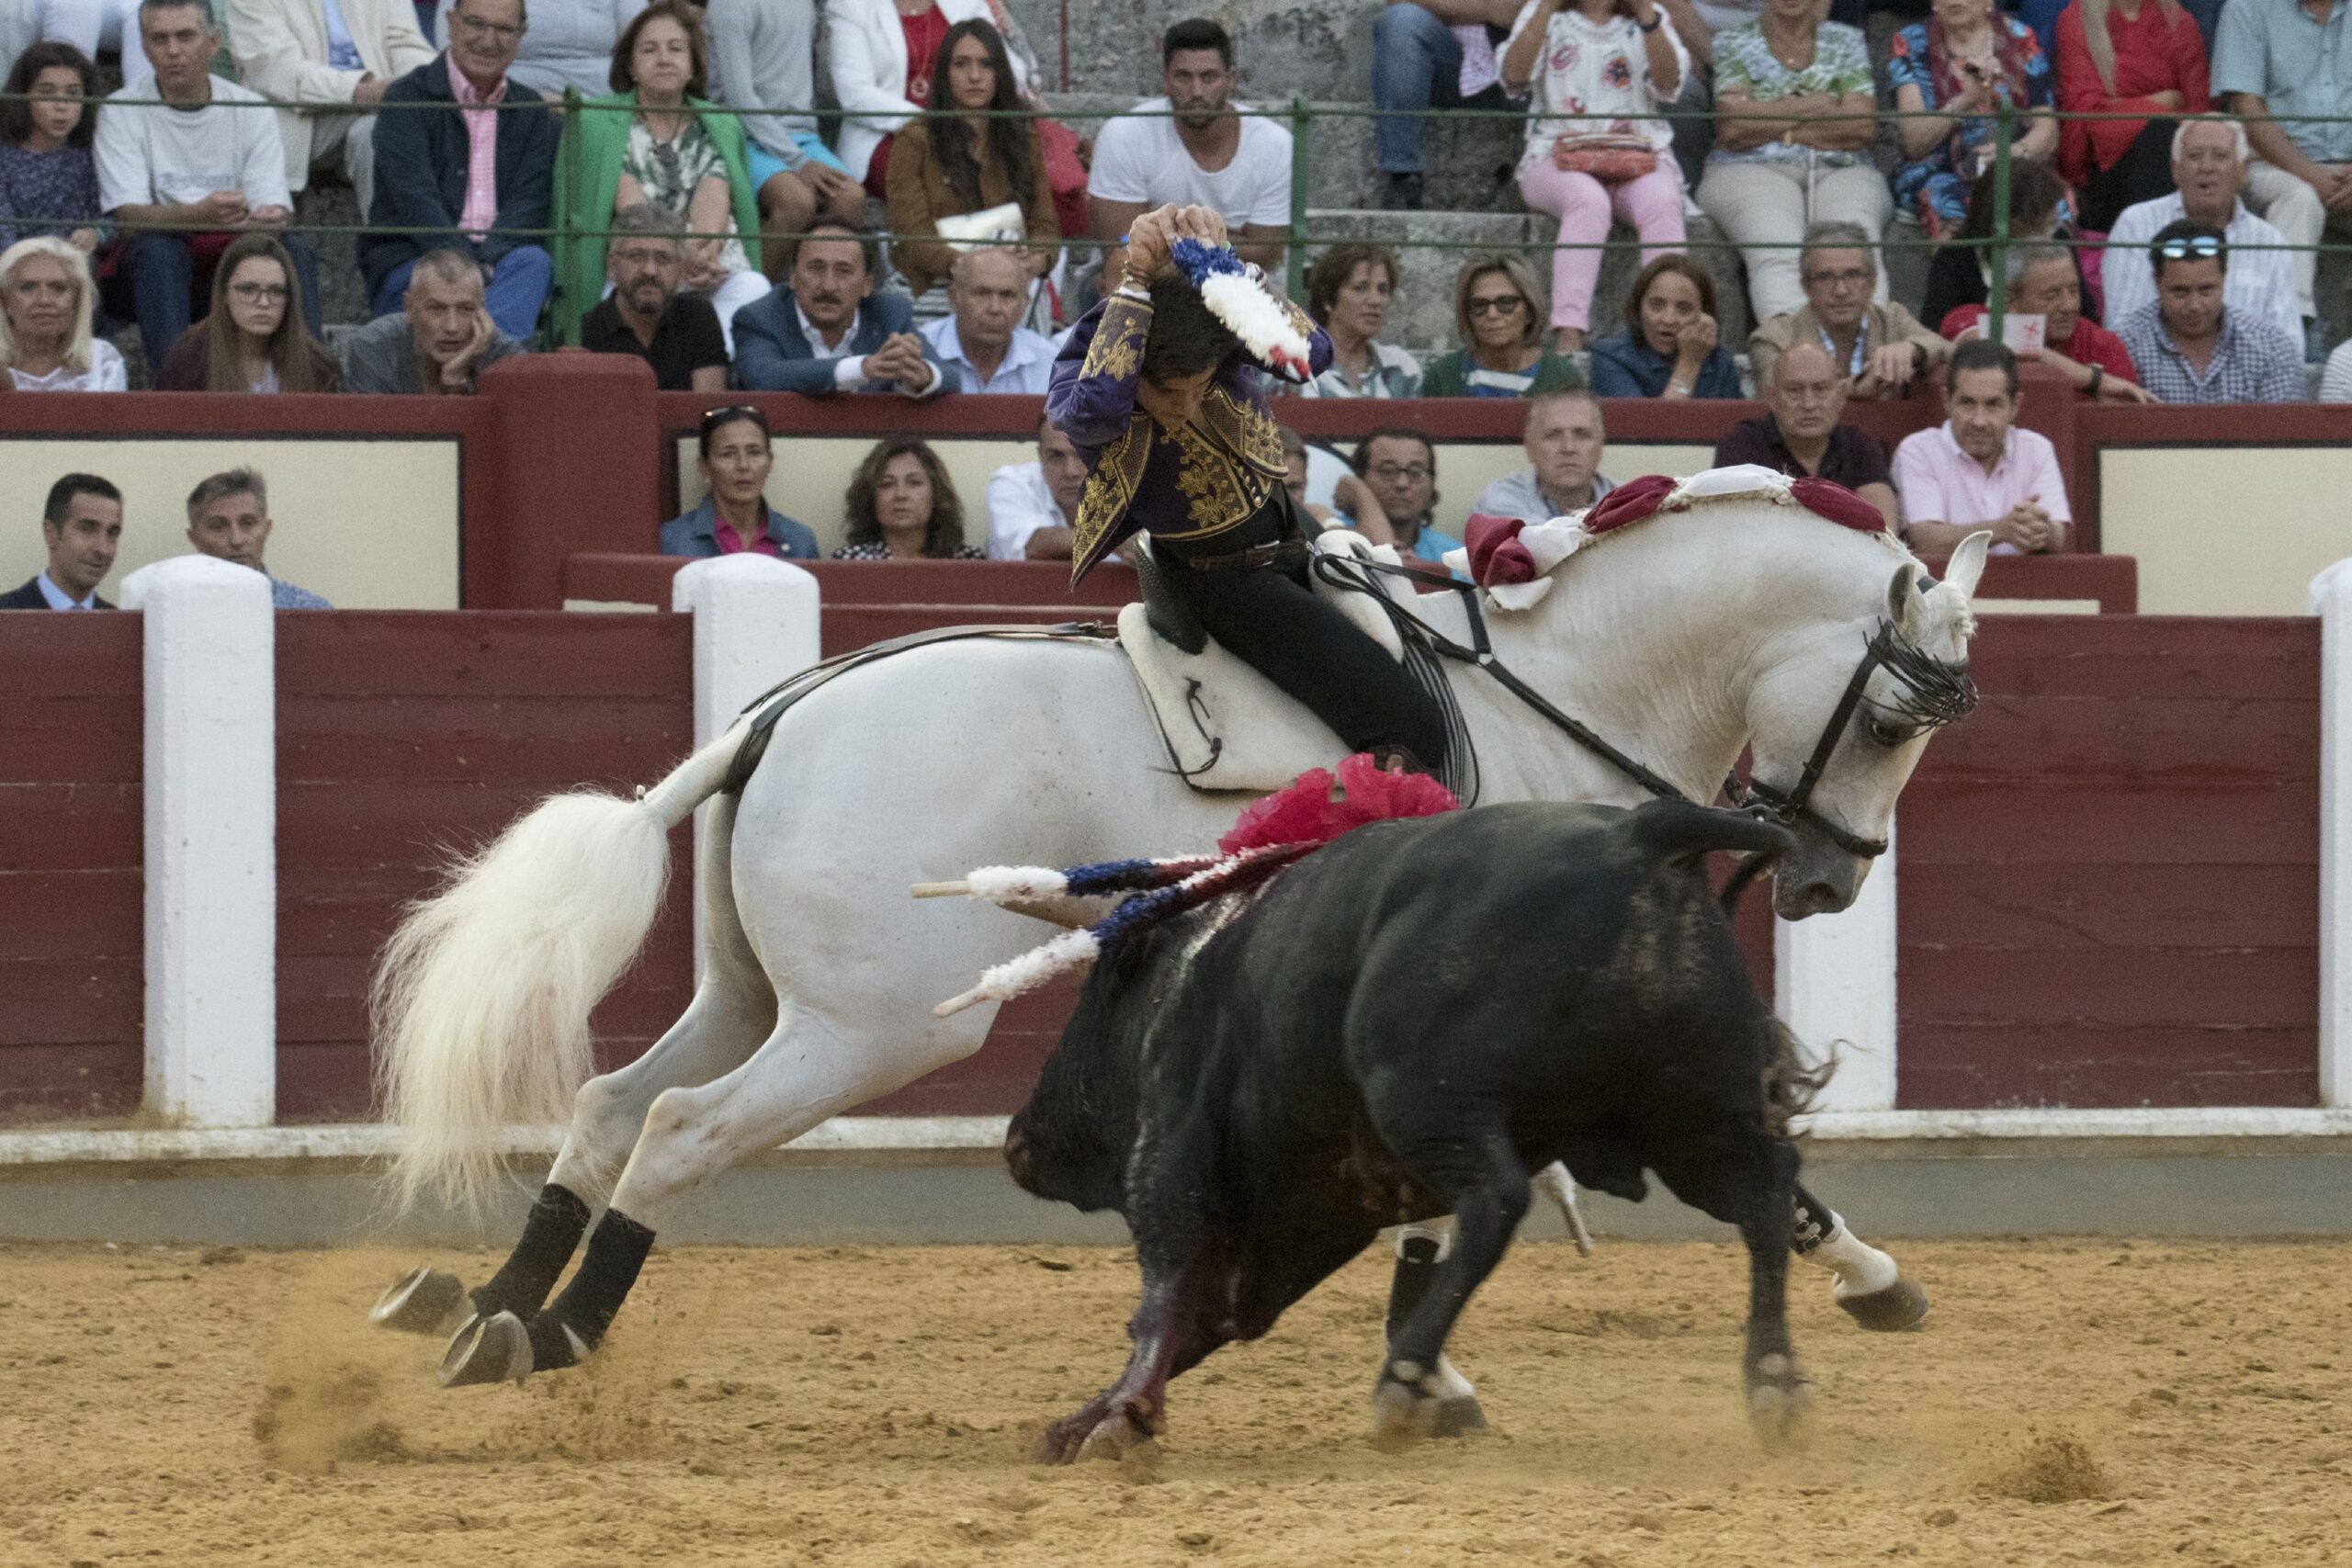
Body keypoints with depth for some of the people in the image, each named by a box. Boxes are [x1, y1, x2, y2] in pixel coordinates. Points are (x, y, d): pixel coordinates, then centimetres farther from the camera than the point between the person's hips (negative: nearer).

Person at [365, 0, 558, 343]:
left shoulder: (533, 114, 16)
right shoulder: (407, 99, 3)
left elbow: (529, 206, 2)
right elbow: (413, 198, -11)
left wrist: (482, 265, -19)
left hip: (497, 265, 3)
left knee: (533, 262, -32)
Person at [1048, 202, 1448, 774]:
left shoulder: (1225, 336, -15)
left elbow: (1312, 351, -32)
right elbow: (1098, 405, -49)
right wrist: (1139, 280, -42)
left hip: (1288, 534, 6)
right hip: (1215, 573, -6)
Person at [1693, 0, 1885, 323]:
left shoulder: (1847, 42, 20)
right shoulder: (1732, 42, 17)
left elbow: (1863, 127, 4)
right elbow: (1732, 125, -1)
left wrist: (1770, 127, 2)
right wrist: (1815, 105, 3)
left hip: (1840, 173, 1)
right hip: (1753, 172, -1)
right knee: (1776, 255, -37)